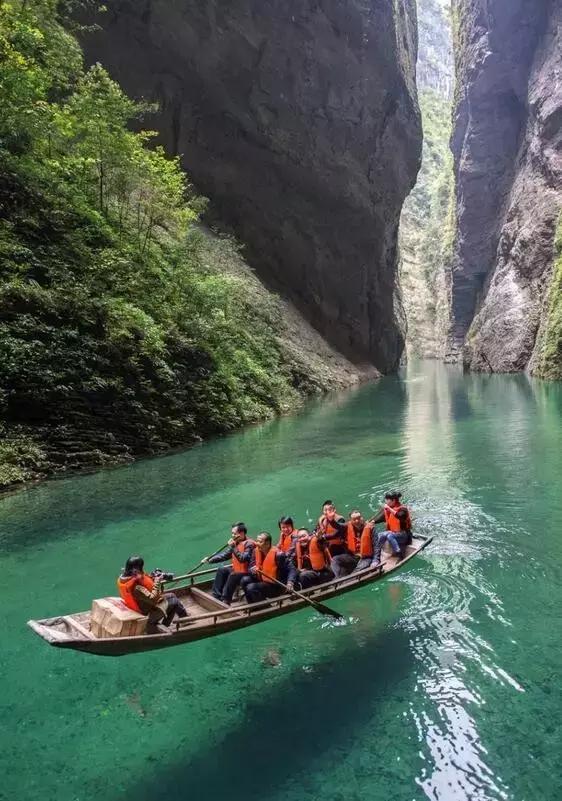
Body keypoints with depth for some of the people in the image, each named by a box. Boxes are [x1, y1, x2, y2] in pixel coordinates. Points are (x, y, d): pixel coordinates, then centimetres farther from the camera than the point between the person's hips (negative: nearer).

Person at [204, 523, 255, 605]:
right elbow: (224, 555, 9)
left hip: (248, 572, -9)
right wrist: (210, 560, 2)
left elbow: (243, 559, -31)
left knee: (233, 576, -29)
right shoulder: (236, 542, 5)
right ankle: (216, 596, 7)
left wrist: (233, 547, -29)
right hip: (237, 570, 9)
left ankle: (225, 601, -20)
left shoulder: (249, 544, -19)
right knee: (221, 570, 6)